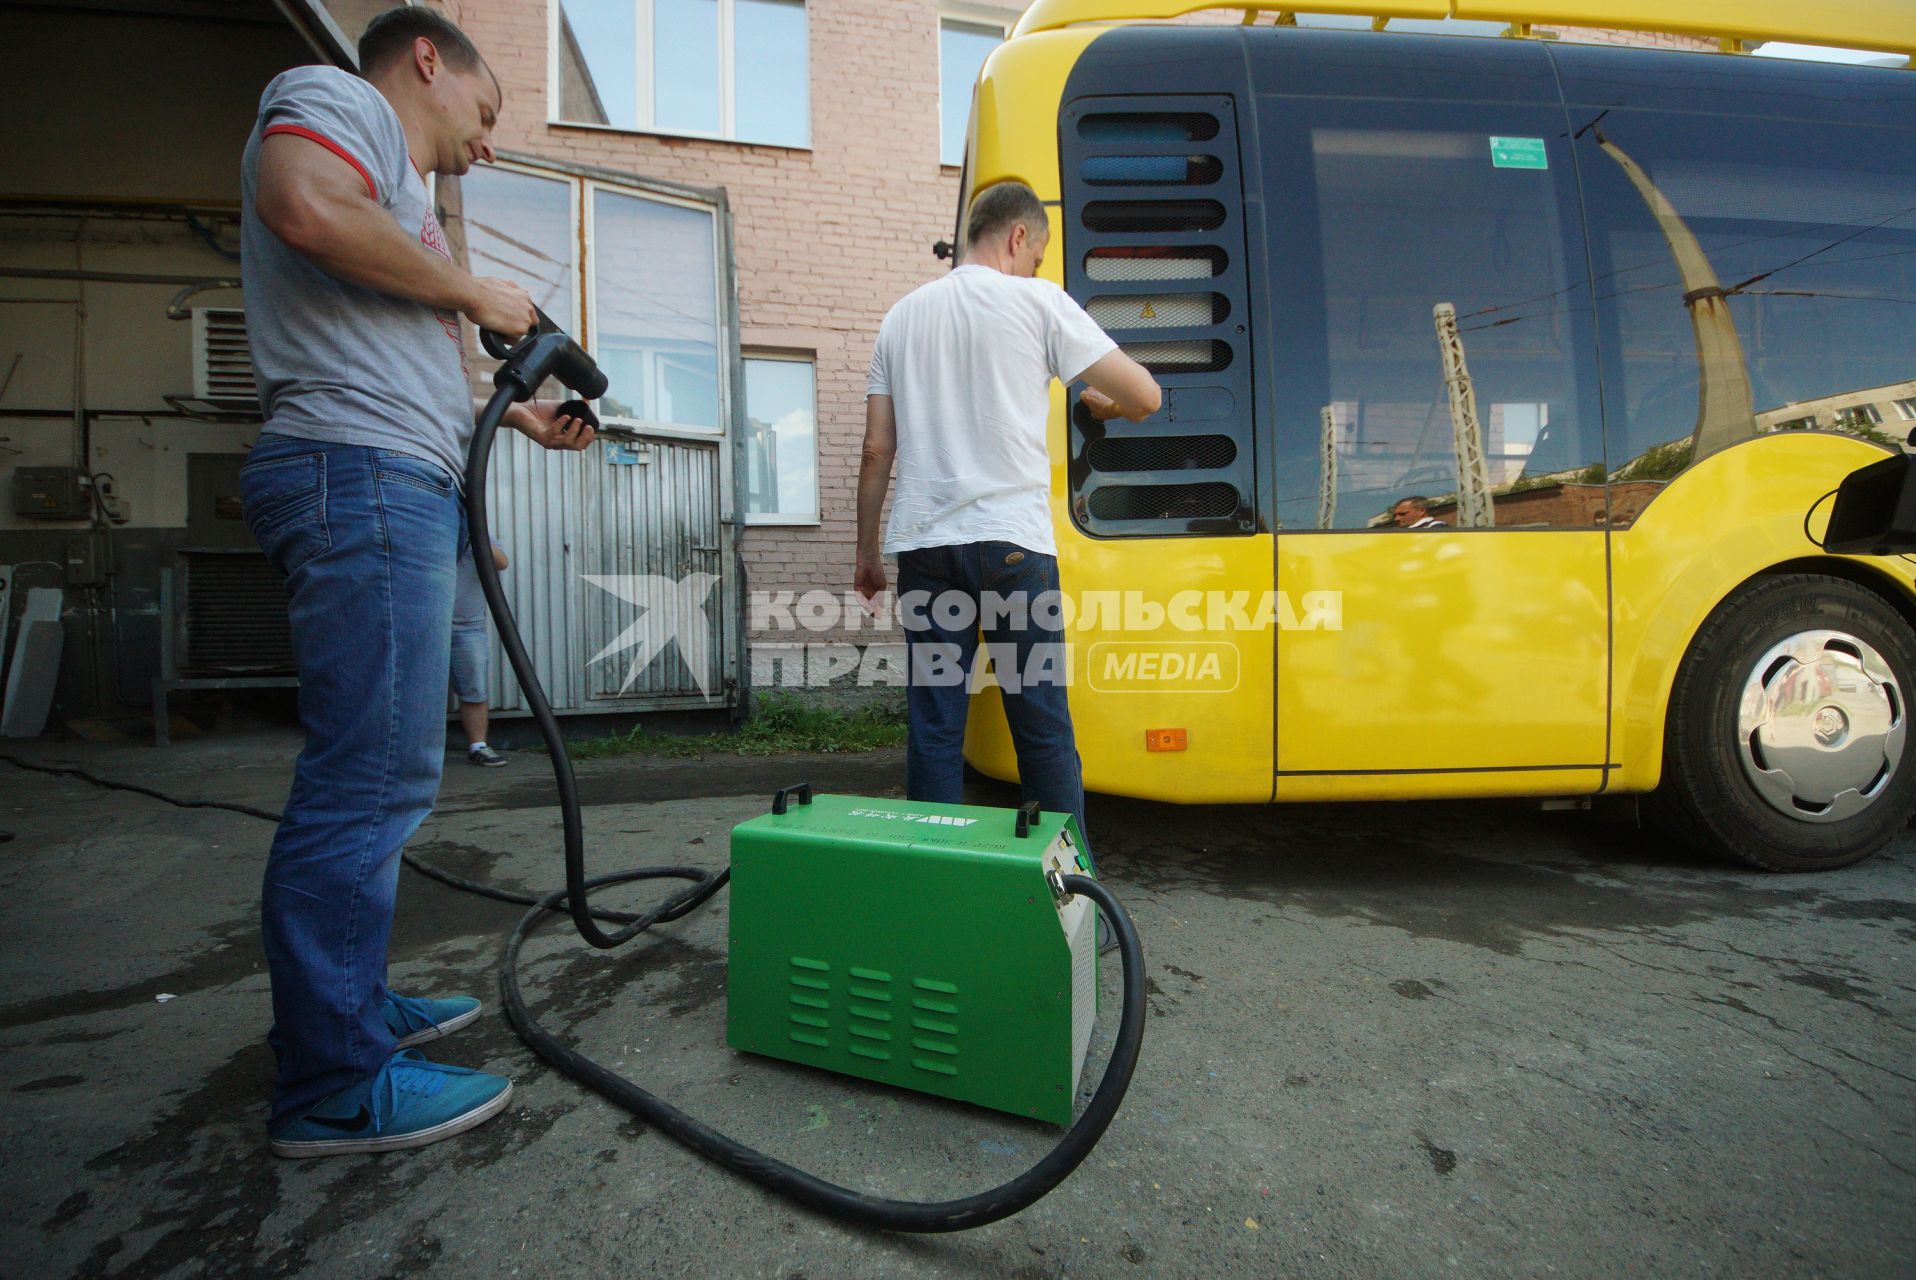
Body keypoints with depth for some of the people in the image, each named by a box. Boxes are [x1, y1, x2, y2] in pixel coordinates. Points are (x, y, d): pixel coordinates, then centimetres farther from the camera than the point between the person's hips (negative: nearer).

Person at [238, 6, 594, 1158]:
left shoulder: (393, 192, 32)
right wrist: (474, 293, -7)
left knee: (370, 774, 13)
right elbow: (307, 203, -18)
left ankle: (350, 1004, 25)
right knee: (374, 778, -11)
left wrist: (520, 415, 31)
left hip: (401, 491, 11)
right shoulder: (333, 98, 5)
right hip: (365, 476, -11)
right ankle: (335, 1085, -1)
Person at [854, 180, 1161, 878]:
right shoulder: (1037, 300, 4)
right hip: (1010, 543, -4)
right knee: (1044, 727, 4)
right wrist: (1102, 401, 24)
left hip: (921, 544, 4)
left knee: (933, 729, 7)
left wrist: (866, 550, 18)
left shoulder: (904, 313, 17)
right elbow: (1146, 396, 2)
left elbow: (877, 449, 13)